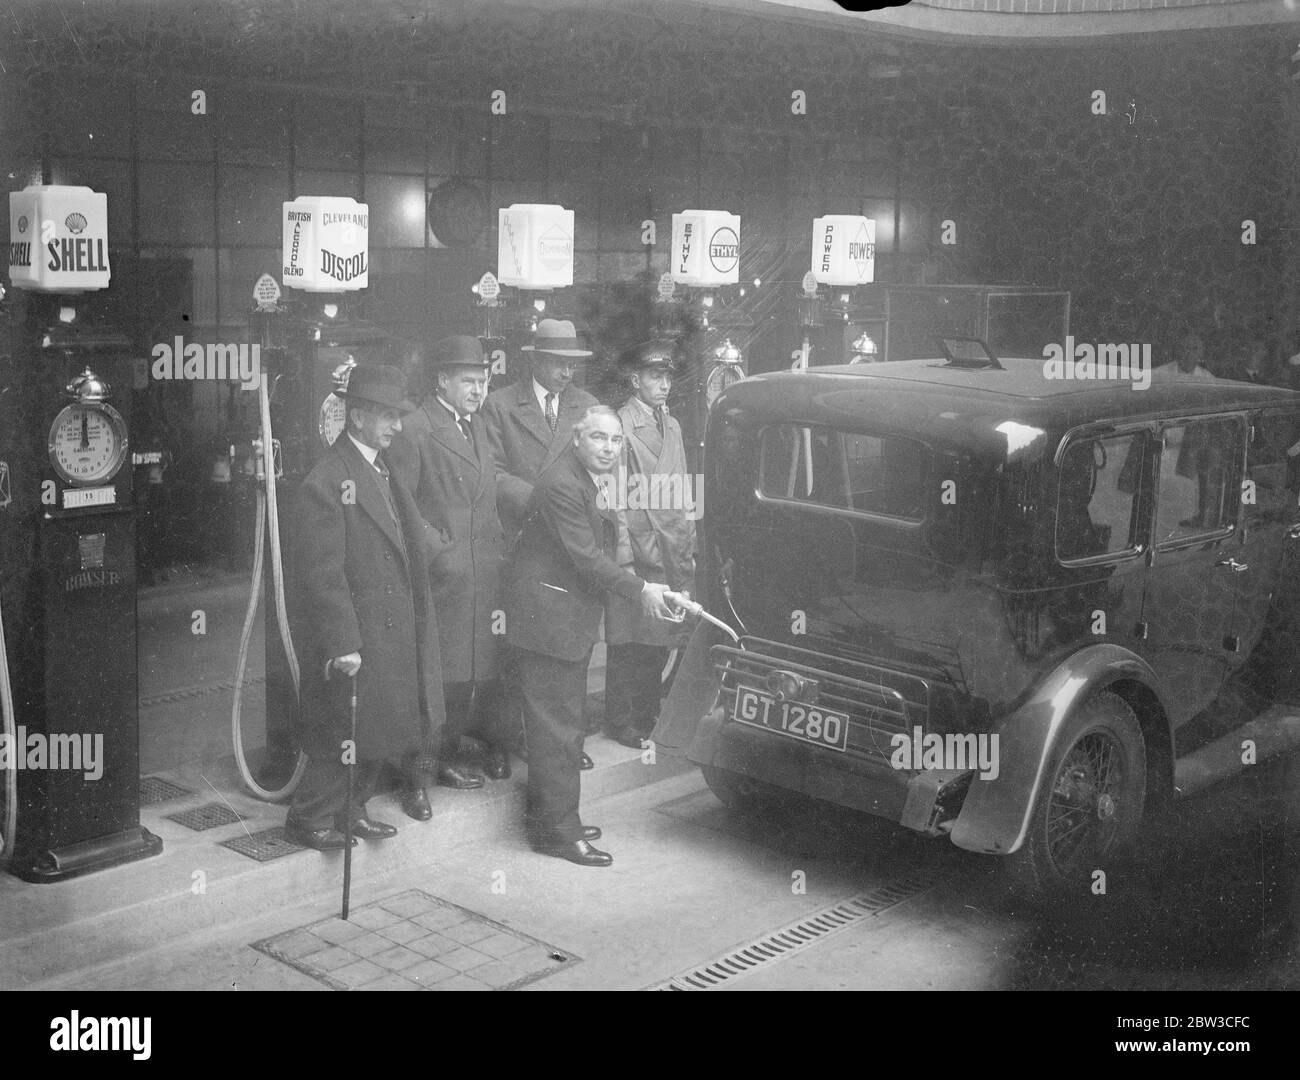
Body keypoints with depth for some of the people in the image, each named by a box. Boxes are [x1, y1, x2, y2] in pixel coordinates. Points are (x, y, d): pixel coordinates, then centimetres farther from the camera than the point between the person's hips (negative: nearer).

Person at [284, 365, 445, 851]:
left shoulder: (383, 473, 12)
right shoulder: (326, 483, -17)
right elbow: (322, 574, -20)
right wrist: (344, 644, -21)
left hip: (391, 636, 9)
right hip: (352, 640, -9)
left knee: (378, 728, 17)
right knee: (344, 733, 3)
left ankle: (351, 810, 33)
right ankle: (310, 819, 21)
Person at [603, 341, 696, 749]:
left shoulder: (671, 426, 15)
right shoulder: (621, 423, -9)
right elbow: (615, 495, -12)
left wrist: (688, 544, 12)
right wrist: (624, 557, -15)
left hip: (673, 552, 7)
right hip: (637, 552, -7)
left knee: (660, 641, 12)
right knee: (628, 642, 1)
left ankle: (647, 716, 24)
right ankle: (621, 722, 12)